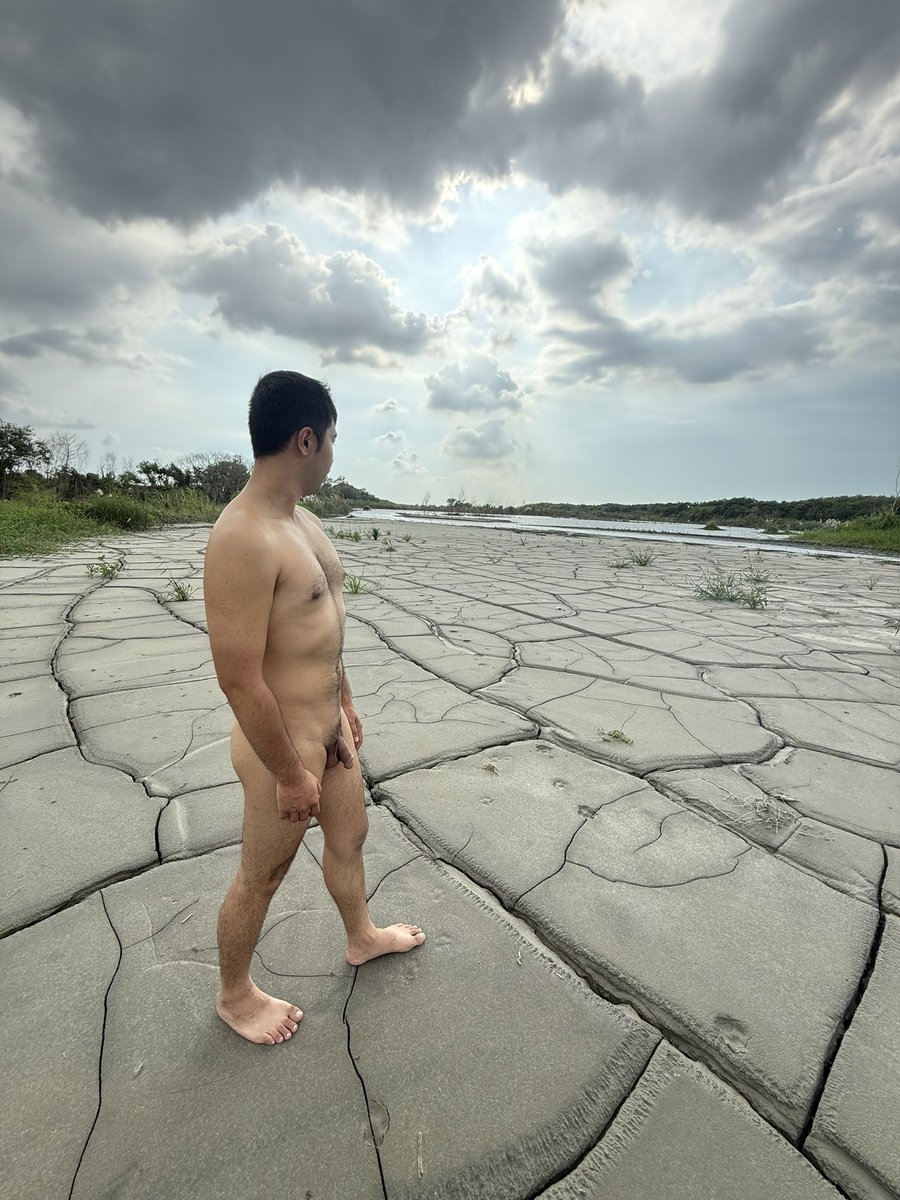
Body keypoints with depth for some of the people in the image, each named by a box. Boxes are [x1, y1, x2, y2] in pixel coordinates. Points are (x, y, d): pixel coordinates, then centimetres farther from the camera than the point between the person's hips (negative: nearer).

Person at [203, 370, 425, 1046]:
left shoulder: (307, 522, 4)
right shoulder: (243, 538, -26)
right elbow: (239, 681, -26)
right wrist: (291, 775, -16)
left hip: (329, 729, 9)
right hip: (284, 744, -9)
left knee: (350, 838, 27)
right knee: (262, 876, 17)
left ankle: (363, 937, 55)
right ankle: (235, 994, 47)